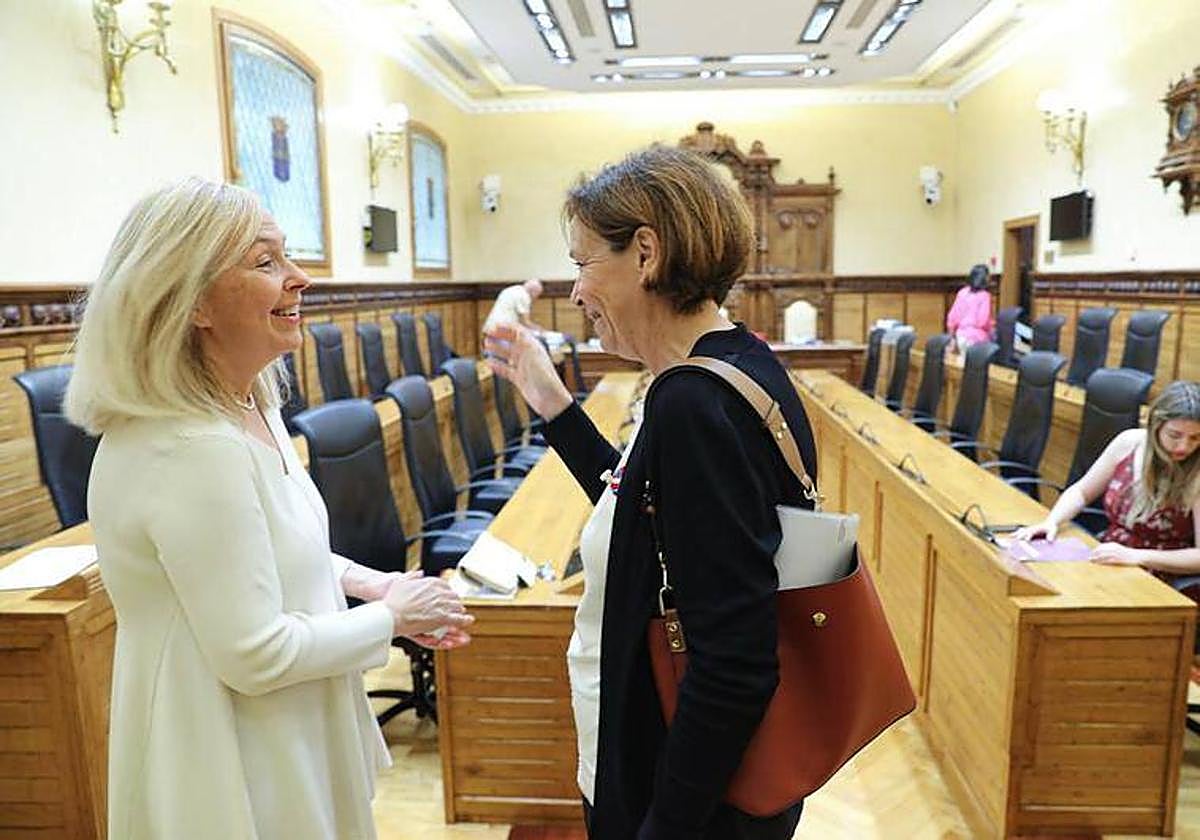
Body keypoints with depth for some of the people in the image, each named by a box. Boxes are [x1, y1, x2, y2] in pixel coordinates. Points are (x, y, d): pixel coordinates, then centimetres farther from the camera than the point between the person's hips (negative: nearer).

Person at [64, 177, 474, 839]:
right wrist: (391, 617, -15)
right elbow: (256, 654, -27)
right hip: (234, 767, -9)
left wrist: (370, 581, 2)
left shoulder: (249, 406, 1)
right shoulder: (192, 450, -30)